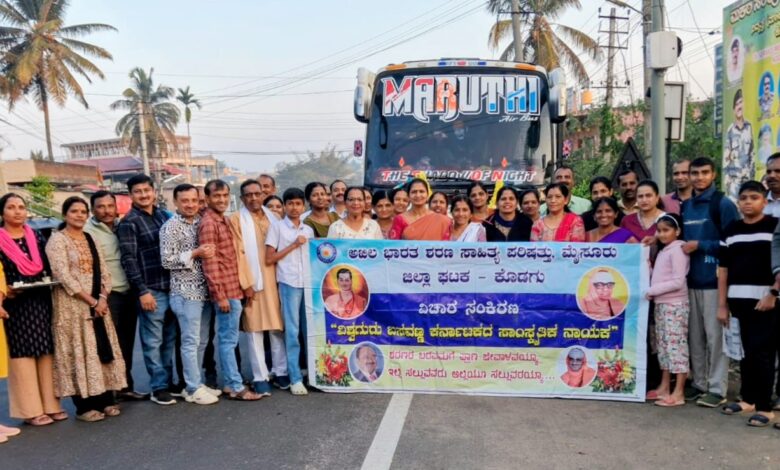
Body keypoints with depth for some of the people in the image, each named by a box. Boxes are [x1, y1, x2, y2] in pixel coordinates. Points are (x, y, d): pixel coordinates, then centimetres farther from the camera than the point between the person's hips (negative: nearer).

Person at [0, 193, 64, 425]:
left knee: (46, 351, 6)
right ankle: (31, 410, 7)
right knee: (23, 353, 0)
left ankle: (51, 404, 14)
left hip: (41, 302, 4)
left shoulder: (36, 237, 11)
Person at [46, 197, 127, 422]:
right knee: (79, 352, -2)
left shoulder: (90, 239, 13)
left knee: (103, 349, 7)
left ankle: (106, 399, 16)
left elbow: (103, 271, 10)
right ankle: (84, 406, 7)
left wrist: (103, 298, -6)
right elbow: (63, 275, -15)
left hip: (98, 303, 6)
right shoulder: (57, 240, -6)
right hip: (72, 305, -6)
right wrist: (91, 301, -15)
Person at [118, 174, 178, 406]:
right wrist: (142, 291, -13)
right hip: (151, 290, -5)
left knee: (170, 339, 12)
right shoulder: (129, 222, -4)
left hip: (172, 287, 5)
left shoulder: (164, 215, 13)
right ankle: (159, 388, 11)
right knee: (153, 341, 2)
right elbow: (129, 260, -8)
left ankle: (169, 381, 23)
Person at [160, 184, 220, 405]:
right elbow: (167, 261, -13)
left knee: (202, 341, 12)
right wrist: (194, 254, -18)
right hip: (185, 292, -7)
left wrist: (211, 253, 4)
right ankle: (193, 389, 8)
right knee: (191, 341, -2)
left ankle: (196, 383, 23)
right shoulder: (170, 227, -7)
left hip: (204, 290, 7)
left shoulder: (201, 222, 12)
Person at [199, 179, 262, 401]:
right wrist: (220, 295, -20)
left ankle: (229, 383, 22)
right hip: (225, 290, -9)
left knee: (227, 338, 14)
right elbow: (209, 263, -18)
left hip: (232, 288, 9)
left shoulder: (222, 220, 15)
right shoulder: (209, 224, -13)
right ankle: (236, 387, 4)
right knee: (228, 339, -2)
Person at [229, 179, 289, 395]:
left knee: (278, 327, 8)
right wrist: (246, 284, -13)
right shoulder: (236, 219, -2)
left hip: (274, 280, 4)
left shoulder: (272, 217, 14)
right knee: (254, 330, 0)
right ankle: (260, 377, 8)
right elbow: (238, 254, -8)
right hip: (252, 282, -4)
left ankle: (280, 371, 19)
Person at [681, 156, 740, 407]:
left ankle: (717, 389, 6)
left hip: (714, 280, -6)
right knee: (694, 335, 10)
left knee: (715, 335, -2)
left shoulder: (723, 204, -4)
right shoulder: (685, 206, 14)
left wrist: (699, 245, -12)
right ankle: (699, 383, 20)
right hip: (691, 279, 6)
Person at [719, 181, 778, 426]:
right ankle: (748, 398, 25)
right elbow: (723, 268, 10)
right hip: (738, 300, 4)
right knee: (746, 351, 13)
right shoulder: (731, 230, 10)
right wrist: (722, 304, 7)